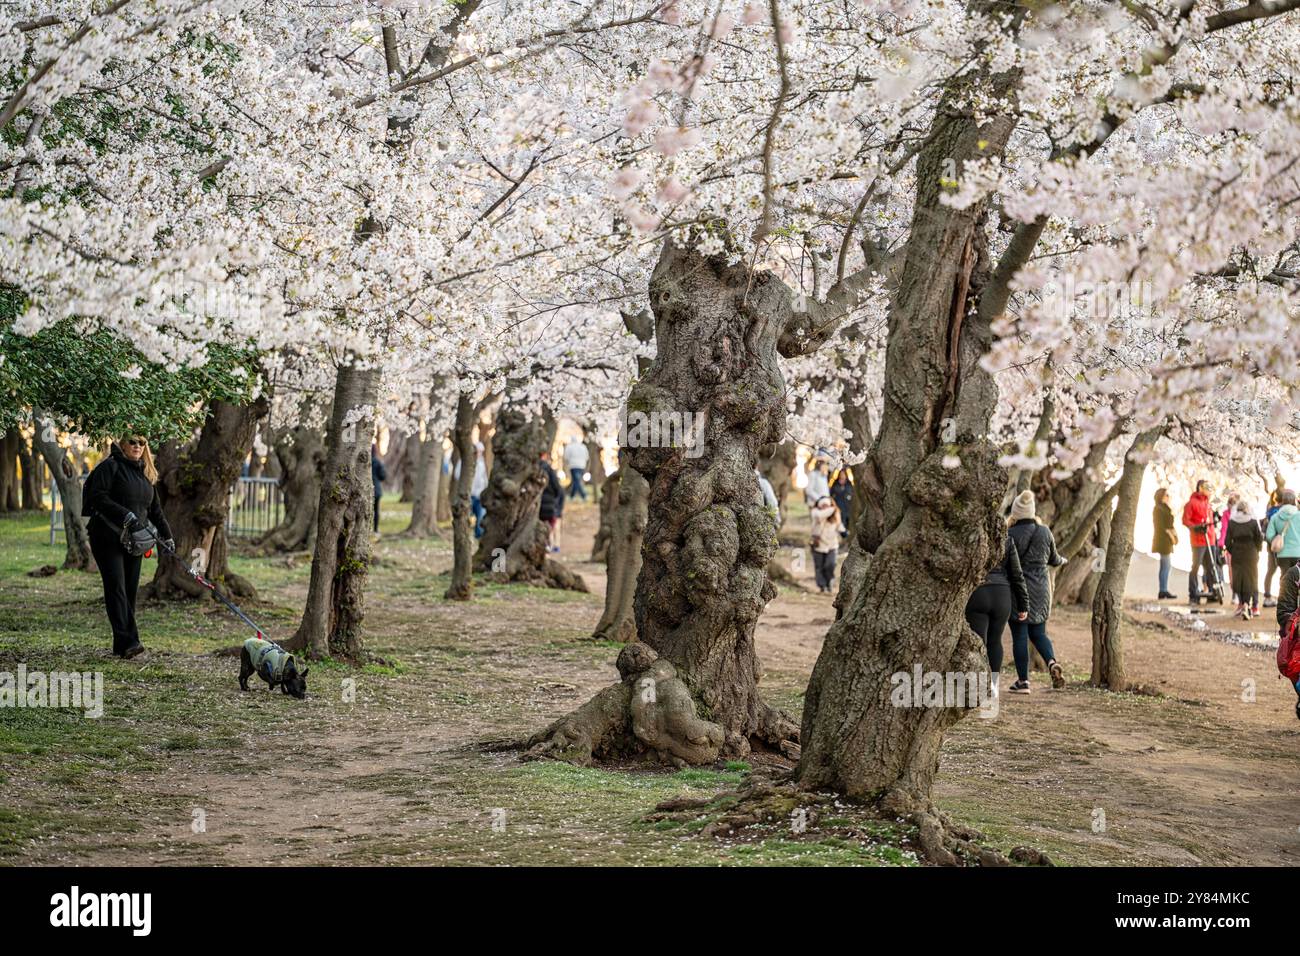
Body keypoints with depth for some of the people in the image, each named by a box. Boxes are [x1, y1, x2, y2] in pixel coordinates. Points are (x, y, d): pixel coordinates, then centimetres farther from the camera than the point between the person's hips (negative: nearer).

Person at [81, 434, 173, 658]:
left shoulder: (146, 473, 18)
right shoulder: (110, 466, -4)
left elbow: (155, 509, 22)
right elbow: (98, 497, -15)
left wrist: (166, 535, 13)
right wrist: (124, 515, -24)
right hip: (108, 537, -7)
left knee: (130, 590, 4)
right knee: (116, 588, -13)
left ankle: (122, 645, 8)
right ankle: (128, 641, -21)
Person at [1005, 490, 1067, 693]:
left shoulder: (1011, 534, -12)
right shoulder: (1045, 532, 4)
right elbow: (1053, 560, 17)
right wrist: (1062, 560, 39)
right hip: (1041, 588, 5)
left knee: (1019, 635, 2)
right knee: (1038, 632, 16)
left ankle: (1023, 681, 3)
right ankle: (1052, 662, -9)